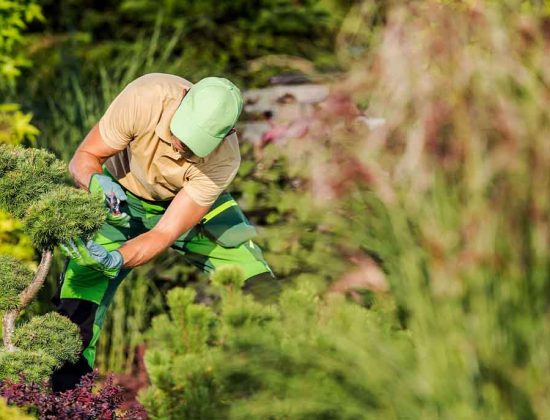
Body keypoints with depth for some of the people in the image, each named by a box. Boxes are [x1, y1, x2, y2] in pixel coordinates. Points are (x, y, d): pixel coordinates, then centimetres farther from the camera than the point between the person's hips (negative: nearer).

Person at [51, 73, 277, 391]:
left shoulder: (223, 160, -35)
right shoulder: (147, 97, -36)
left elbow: (165, 234, -33)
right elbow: (84, 157, -25)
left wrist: (115, 259, -51)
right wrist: (98, 183, -48)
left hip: (192, 205, 0)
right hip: (122, 199, 0)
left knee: (260, 291, -14)